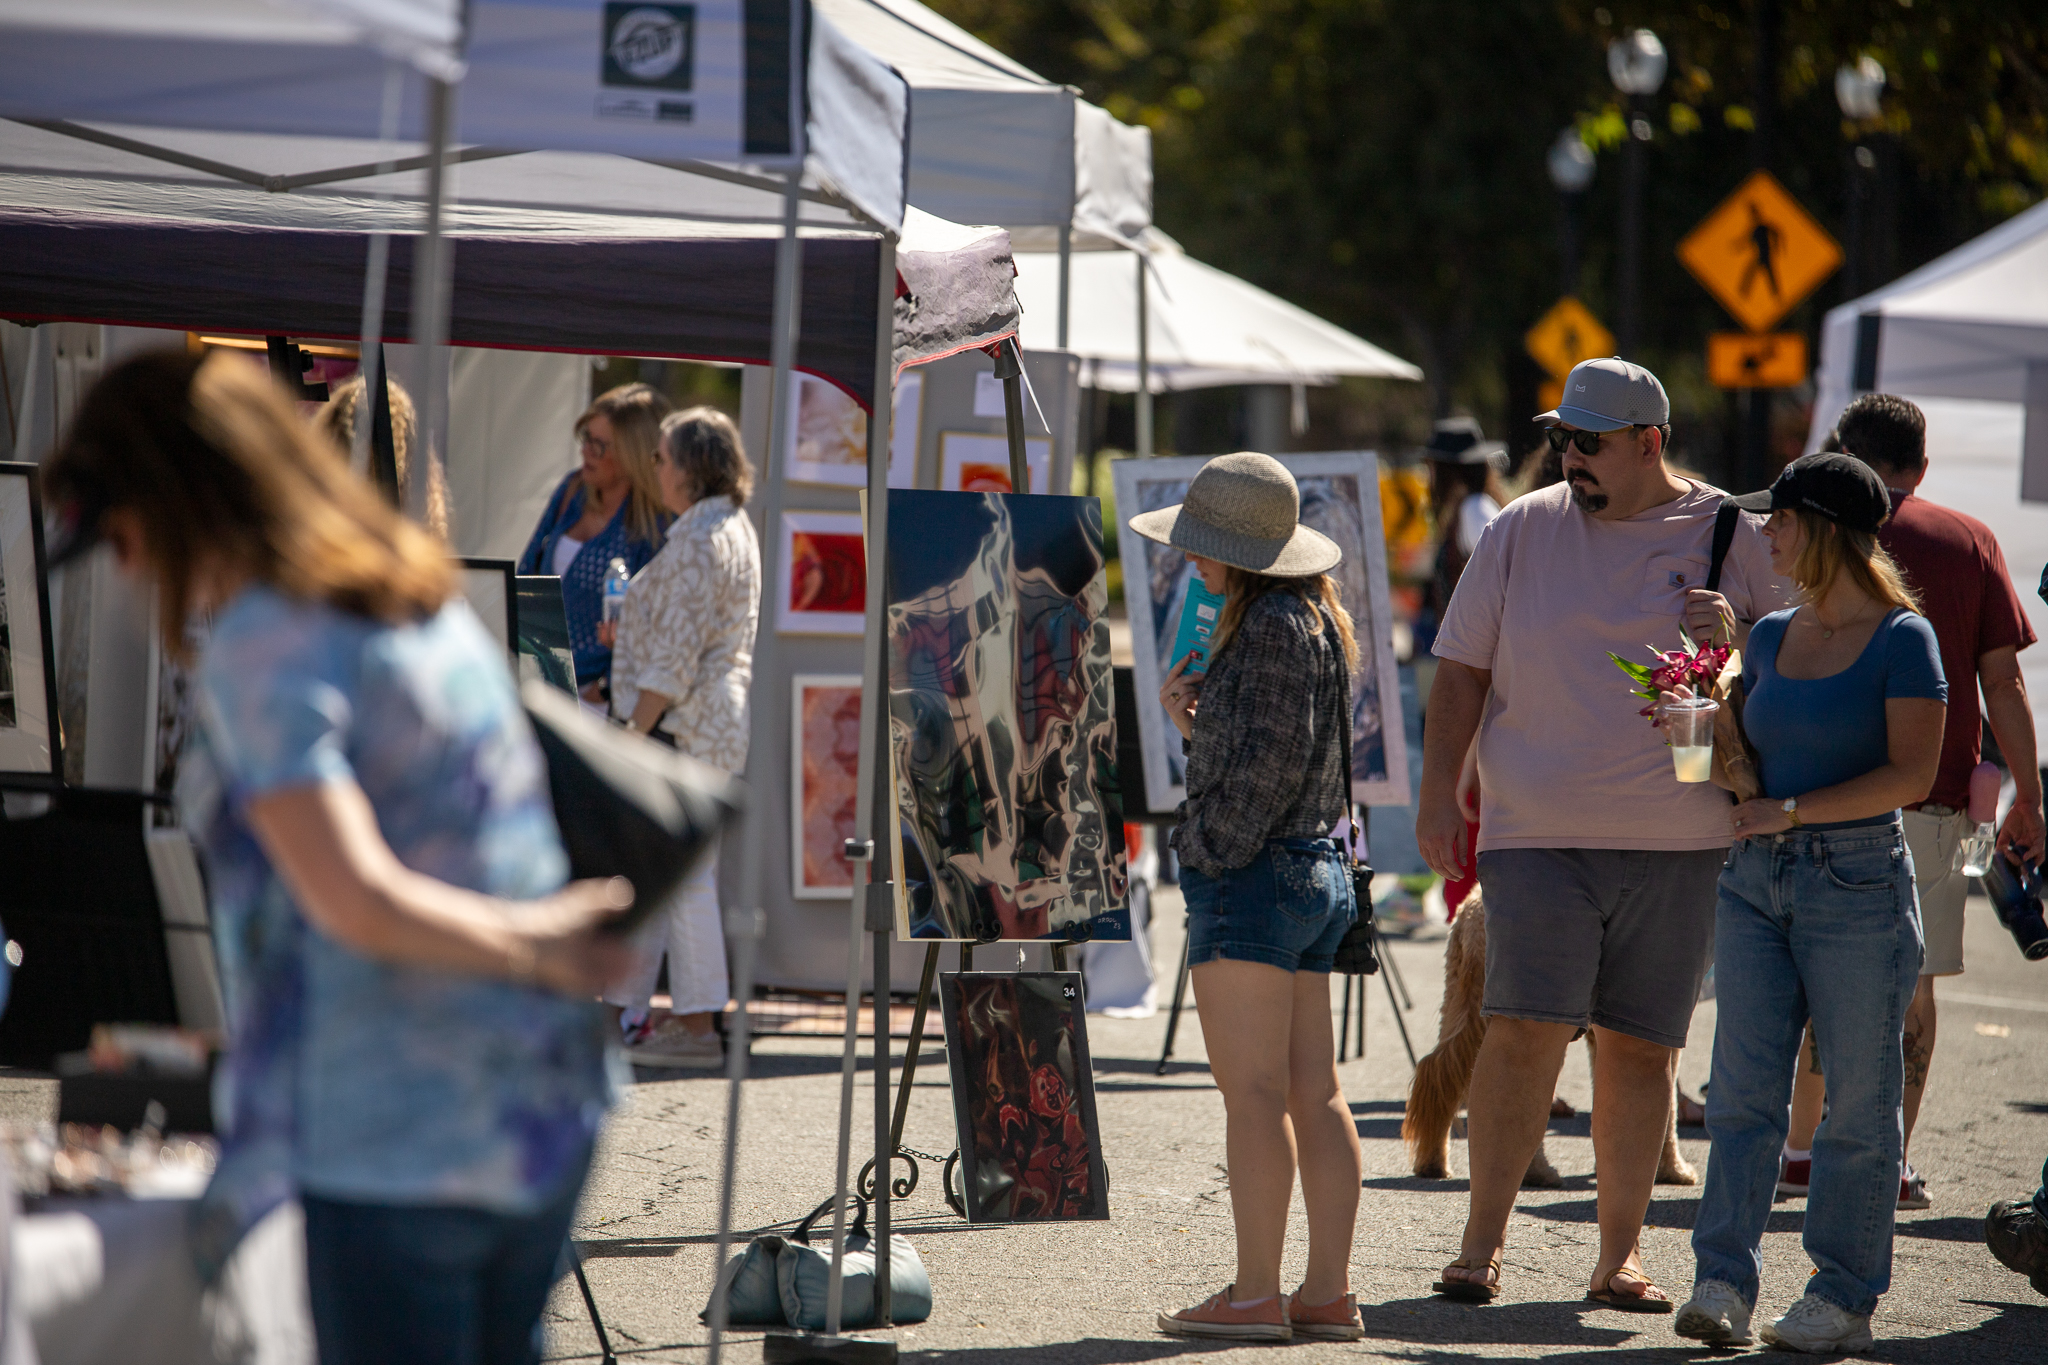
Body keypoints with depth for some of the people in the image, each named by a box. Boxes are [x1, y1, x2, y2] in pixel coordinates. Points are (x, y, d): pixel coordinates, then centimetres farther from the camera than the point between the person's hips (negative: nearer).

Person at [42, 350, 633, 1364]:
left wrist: (532, 945, -13)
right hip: (549, 1105, 9)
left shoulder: (264, 645, -14)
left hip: (398, 1142, -9)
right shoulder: (423, 595, 13)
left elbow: (356, 899, -23)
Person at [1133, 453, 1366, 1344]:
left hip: (1253, 874, -10)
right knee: (1315, 1094, 7)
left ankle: (1255, 1296, -9)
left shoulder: (1270, 627, -13)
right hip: (1318, 871, 10)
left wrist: (1211, 851, -13)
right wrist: (1193, 723, 8)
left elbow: (1269, 765, -19)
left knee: (1252, 1089, -9)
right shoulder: (1316, 619, 17)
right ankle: (1328, 1293, 8)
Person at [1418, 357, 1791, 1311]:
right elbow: (1462, 667, 9)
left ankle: (1619, 1255, 12)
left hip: (1679, 839, 0)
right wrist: (1438, 794, 1)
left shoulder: (1732, 536, 4)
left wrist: (1733, 639, -13)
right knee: (1525, 1029, -11)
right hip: (1538, 831, 0)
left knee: (1640, 1045, 4)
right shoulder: (1525, 531, 6)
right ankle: (1482, 1241, -2)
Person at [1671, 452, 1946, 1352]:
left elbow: (1912, 774, -14)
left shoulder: (1902, 639, -6)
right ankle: (1723, 1282, -4)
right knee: (1743, 1088, -2)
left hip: (1858, 881, -6)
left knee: (1858, 1100, 1)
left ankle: (1845, 1296, 7)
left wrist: (1789, 811, -16)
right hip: (1757, 879, 6)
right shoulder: (1771, 637, 13)